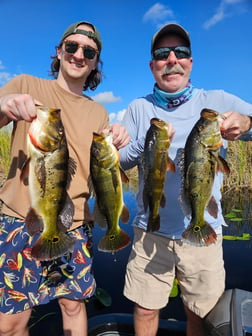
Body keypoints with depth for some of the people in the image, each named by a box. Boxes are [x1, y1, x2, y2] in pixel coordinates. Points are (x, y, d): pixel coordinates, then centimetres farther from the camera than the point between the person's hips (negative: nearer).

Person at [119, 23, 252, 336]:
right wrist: (147, 144, -20)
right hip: (151, 231, 1)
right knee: (145, 310, 12)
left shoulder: (217, 101, 1)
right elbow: (119, 161, -1)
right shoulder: (139, 107, 3)